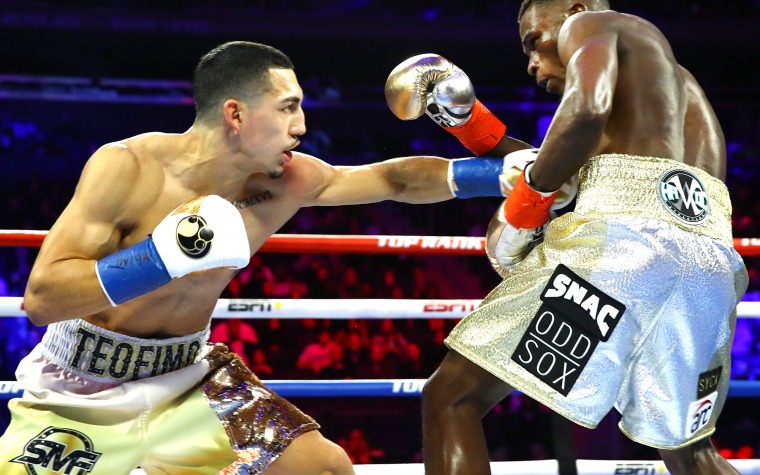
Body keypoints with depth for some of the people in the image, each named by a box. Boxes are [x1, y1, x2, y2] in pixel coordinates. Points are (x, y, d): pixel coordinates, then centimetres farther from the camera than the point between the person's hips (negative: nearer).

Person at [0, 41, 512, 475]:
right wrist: (168, 255, -39)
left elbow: (395, 178, 4)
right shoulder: (127, 168, -25)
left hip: (187, 375, 5)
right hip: (82, 389, -5)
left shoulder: (286, 182, -9)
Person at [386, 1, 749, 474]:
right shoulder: (680, 83, 39)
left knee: (450, 399, -4)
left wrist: (529, 193, 3)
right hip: (710, 259, 8)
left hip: (623, 230, -8)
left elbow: (586, 111, -8)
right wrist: (475, 127, 35)